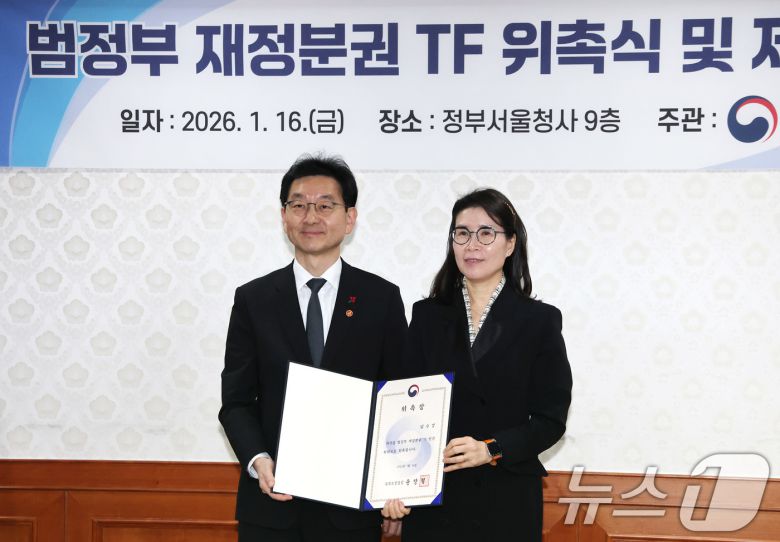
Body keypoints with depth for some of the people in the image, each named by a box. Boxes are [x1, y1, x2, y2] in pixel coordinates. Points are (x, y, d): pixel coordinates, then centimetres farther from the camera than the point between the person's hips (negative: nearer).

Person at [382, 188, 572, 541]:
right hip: (433, 498, 1)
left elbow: (551, 419, -3)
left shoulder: (539, 320, -1)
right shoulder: (427, 316, 5)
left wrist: (492, 449, -18)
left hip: (507, 501, -1)